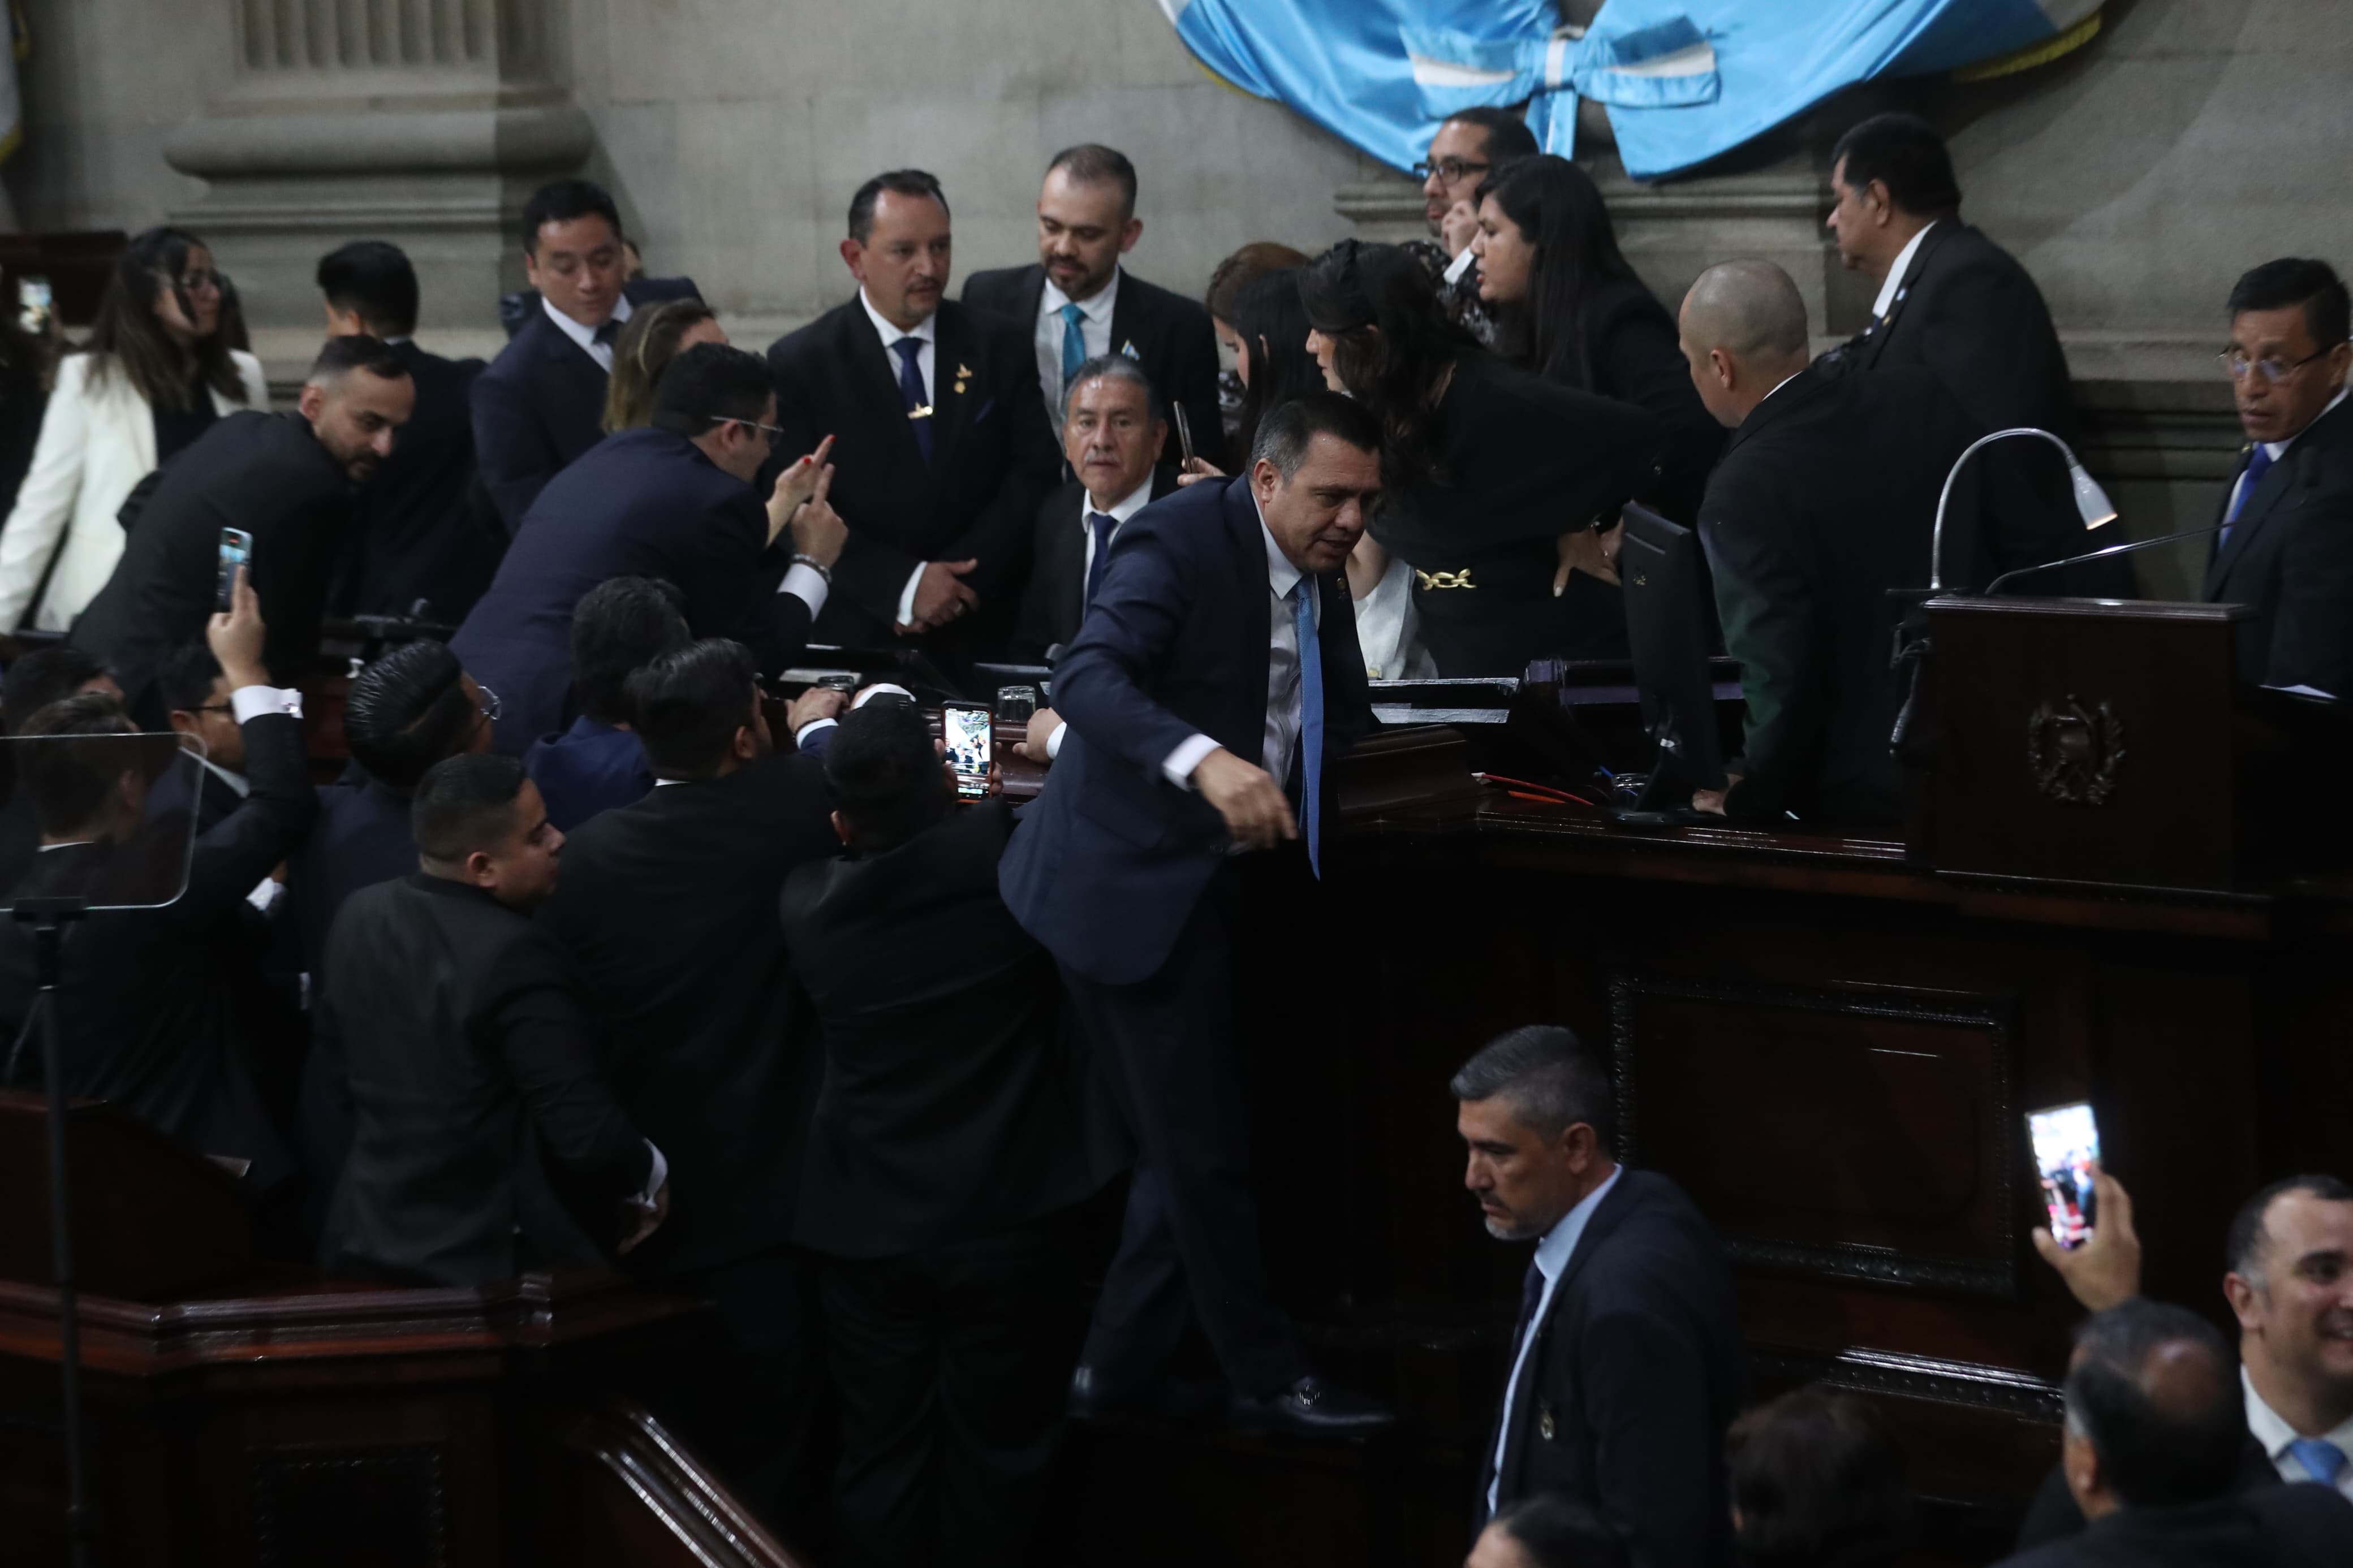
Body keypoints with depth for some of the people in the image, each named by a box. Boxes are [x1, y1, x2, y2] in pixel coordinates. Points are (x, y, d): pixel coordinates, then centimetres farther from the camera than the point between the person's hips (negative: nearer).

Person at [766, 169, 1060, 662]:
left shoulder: (1003, 346, 3)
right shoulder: (799, 363, -3)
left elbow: (1034, 473, -1)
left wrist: (961, 580, -13)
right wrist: (902, 585, -18)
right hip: (855, 635, -2)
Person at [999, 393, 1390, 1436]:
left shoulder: (1318, 577, 8)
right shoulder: (1180, 544, -18)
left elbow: (1342, 728, 16)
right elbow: (1088, 674, -34)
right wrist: (1204, 762, -48)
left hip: (1212, 882, 9)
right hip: (1135, 880, -9)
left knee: (1186, 1143, 14)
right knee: (1202, 1146, -4)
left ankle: (1118, 1372, 25)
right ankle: (1265, 1378, 6)